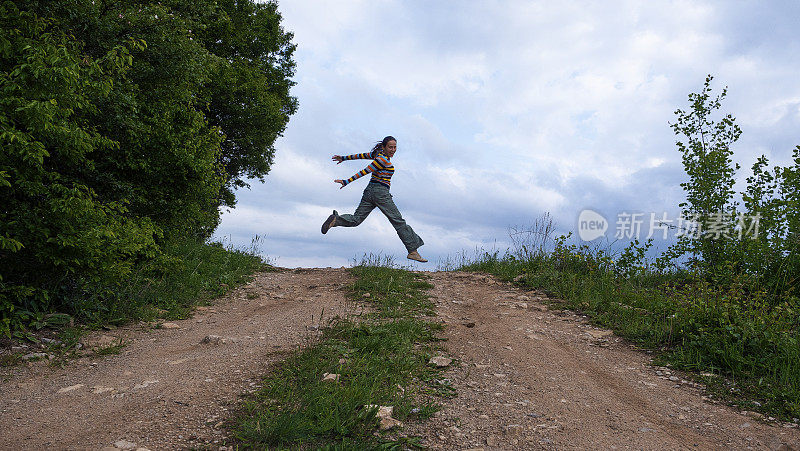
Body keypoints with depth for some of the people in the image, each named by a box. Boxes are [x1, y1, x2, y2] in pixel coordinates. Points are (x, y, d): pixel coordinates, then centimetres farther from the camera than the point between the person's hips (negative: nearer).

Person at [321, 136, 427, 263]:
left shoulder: (379, 154, 15)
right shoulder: (383, 159, -13)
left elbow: (361, 155, 23)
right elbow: (365, 171, -15)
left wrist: (344, 158, 34)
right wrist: (347, 182, -15)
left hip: (369, 191, 9)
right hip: (380, 192, -9)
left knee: (356, 219, 5)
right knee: (398, 221, -3)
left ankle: (336, 219, -21)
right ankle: (413, 251, -1)